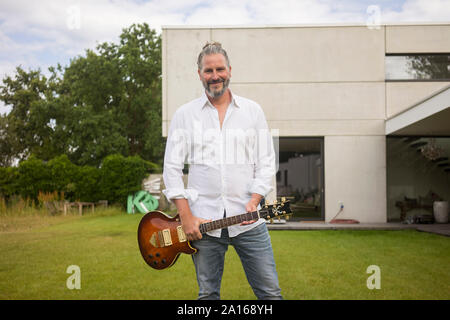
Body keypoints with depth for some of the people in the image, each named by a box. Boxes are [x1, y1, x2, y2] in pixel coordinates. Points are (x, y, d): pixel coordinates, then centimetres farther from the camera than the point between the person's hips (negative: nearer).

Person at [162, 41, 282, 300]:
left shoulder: (253, 111, 8)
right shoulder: (184, 115, 6)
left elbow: (267, 163, 7)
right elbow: (172, 168, 3)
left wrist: (253, 202, -7)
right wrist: (186, 217, -5)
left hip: (248, 220, 0)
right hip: (203, 221, 0)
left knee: (270, 292, 3)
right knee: (208, 294, 10)